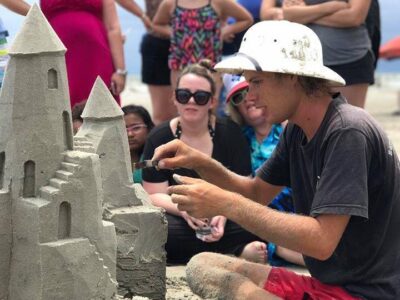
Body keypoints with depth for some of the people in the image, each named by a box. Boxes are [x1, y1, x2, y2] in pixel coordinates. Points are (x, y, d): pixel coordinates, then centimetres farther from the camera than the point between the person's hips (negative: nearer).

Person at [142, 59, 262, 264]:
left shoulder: (230, 133, 2)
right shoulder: (159, 138, 2)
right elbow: (154, 195, -1)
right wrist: (183, 209, -23)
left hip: (225, 218, -1)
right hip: (179, 219, 2)